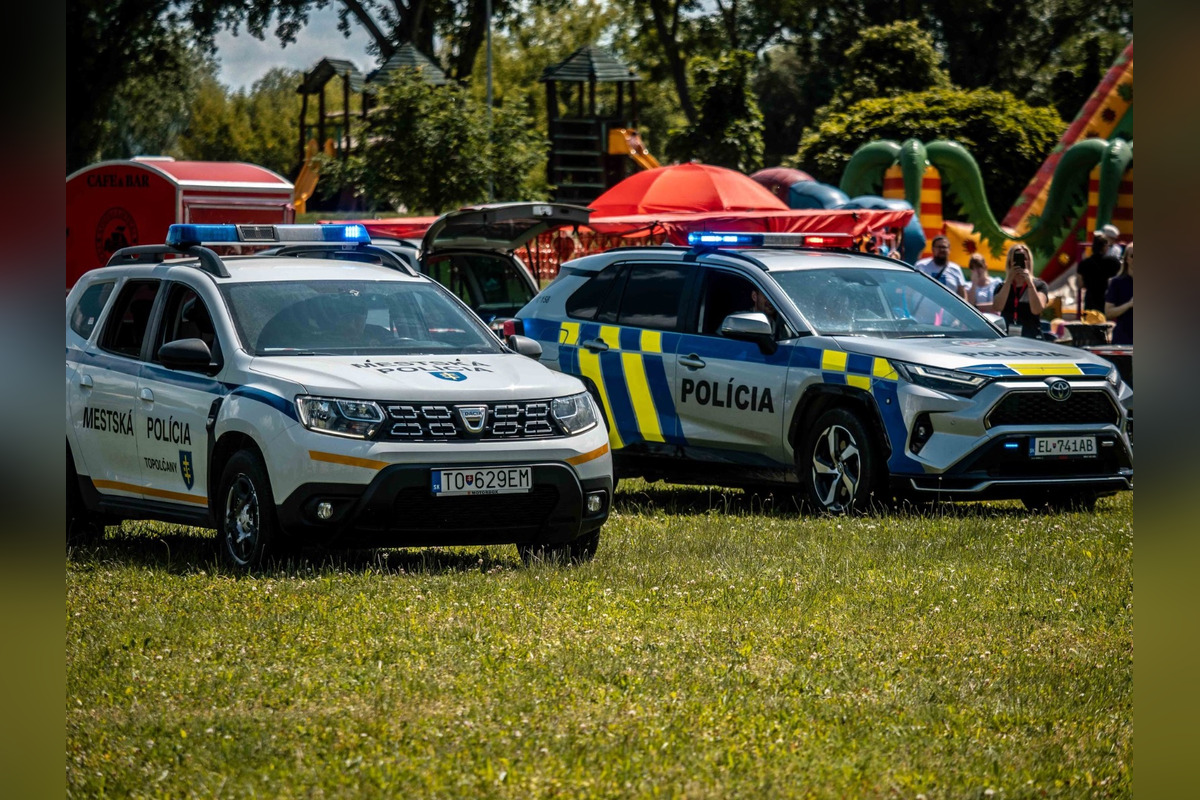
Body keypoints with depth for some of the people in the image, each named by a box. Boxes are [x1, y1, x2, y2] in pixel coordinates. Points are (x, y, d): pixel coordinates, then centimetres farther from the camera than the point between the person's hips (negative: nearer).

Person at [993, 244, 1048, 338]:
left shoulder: (1039, 285, 6)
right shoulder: (1002, 287, 14)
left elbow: (1036, 310, -11)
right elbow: (996, 308, -5)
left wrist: (1029, 281, -12)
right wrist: (1009, 280, -7)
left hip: (1031, 338, -3)